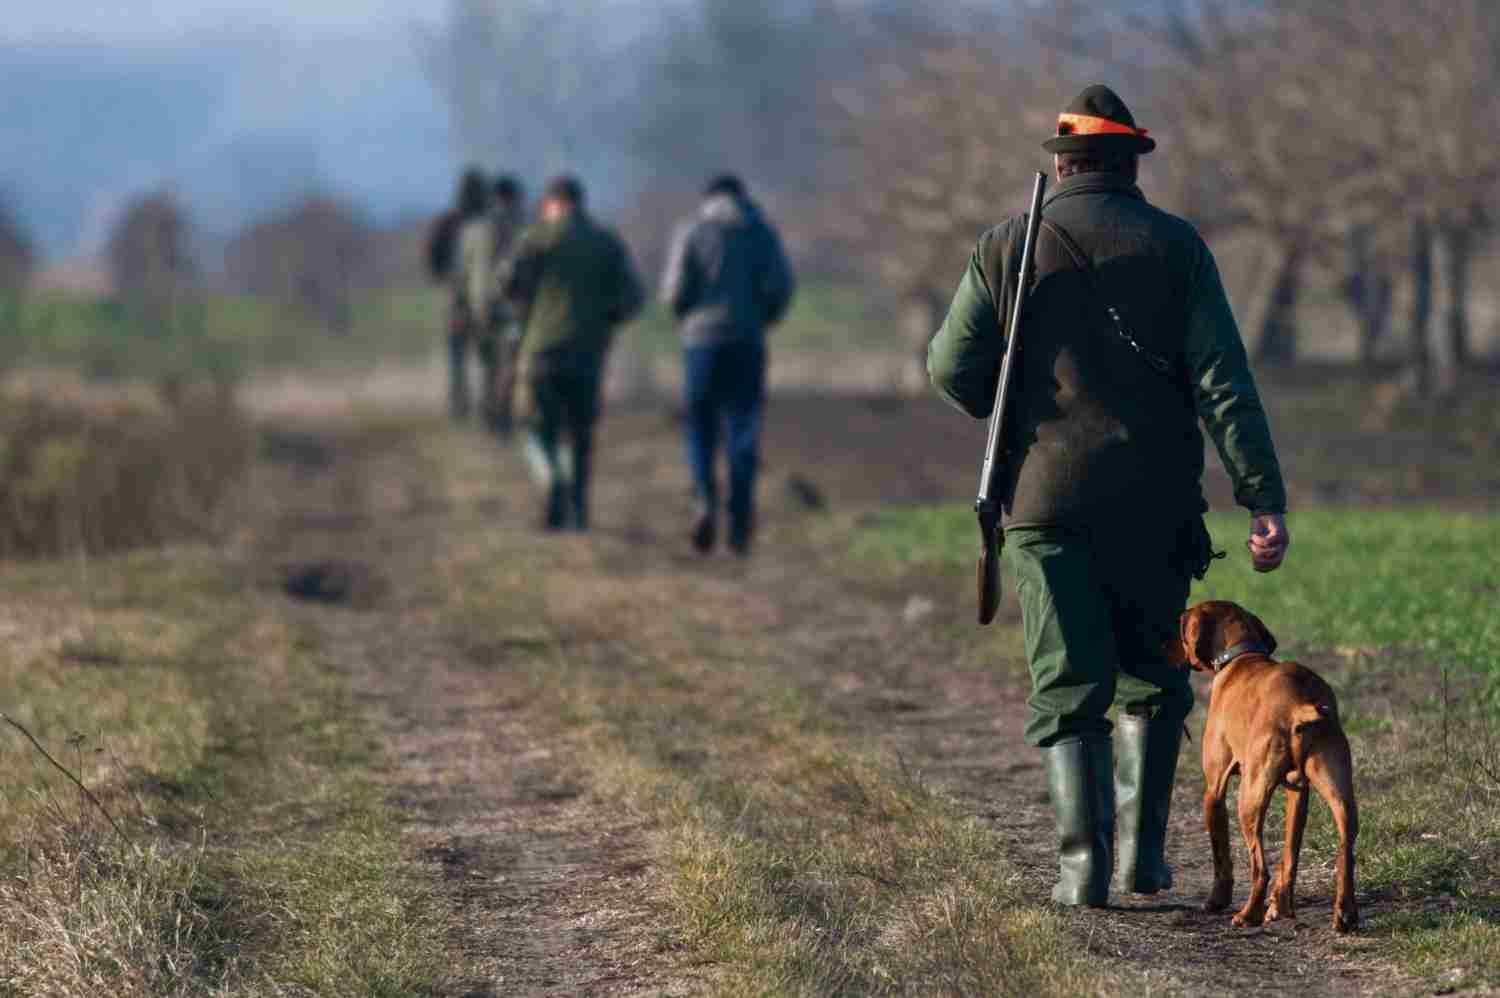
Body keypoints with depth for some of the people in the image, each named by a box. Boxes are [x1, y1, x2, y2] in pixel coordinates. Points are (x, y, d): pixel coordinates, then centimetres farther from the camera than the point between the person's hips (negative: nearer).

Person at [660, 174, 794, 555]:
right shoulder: (762, 232, 7)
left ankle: (706, 498, -12)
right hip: (748, 344, 1)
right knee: (743, 433, 5)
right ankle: (740, 522, -3)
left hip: (702, 340, -1)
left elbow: (675, 290, -6)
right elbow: (781, 285, -4)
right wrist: (762, 321, 12)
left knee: (700, 428, 10)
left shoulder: (691, 231, 2)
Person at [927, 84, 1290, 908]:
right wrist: (1264, 498, -9)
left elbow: (951, 367, 0)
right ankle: (1142, 852, 12)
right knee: (1152, 679, 17)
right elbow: (1224, 379, -6)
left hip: (1046, 499, -1)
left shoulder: (1009, 246, 2)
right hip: (1154, 499, 1)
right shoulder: (1174, 246, 1)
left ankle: (1084, 859, -13)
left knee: (1068, 686, 1)